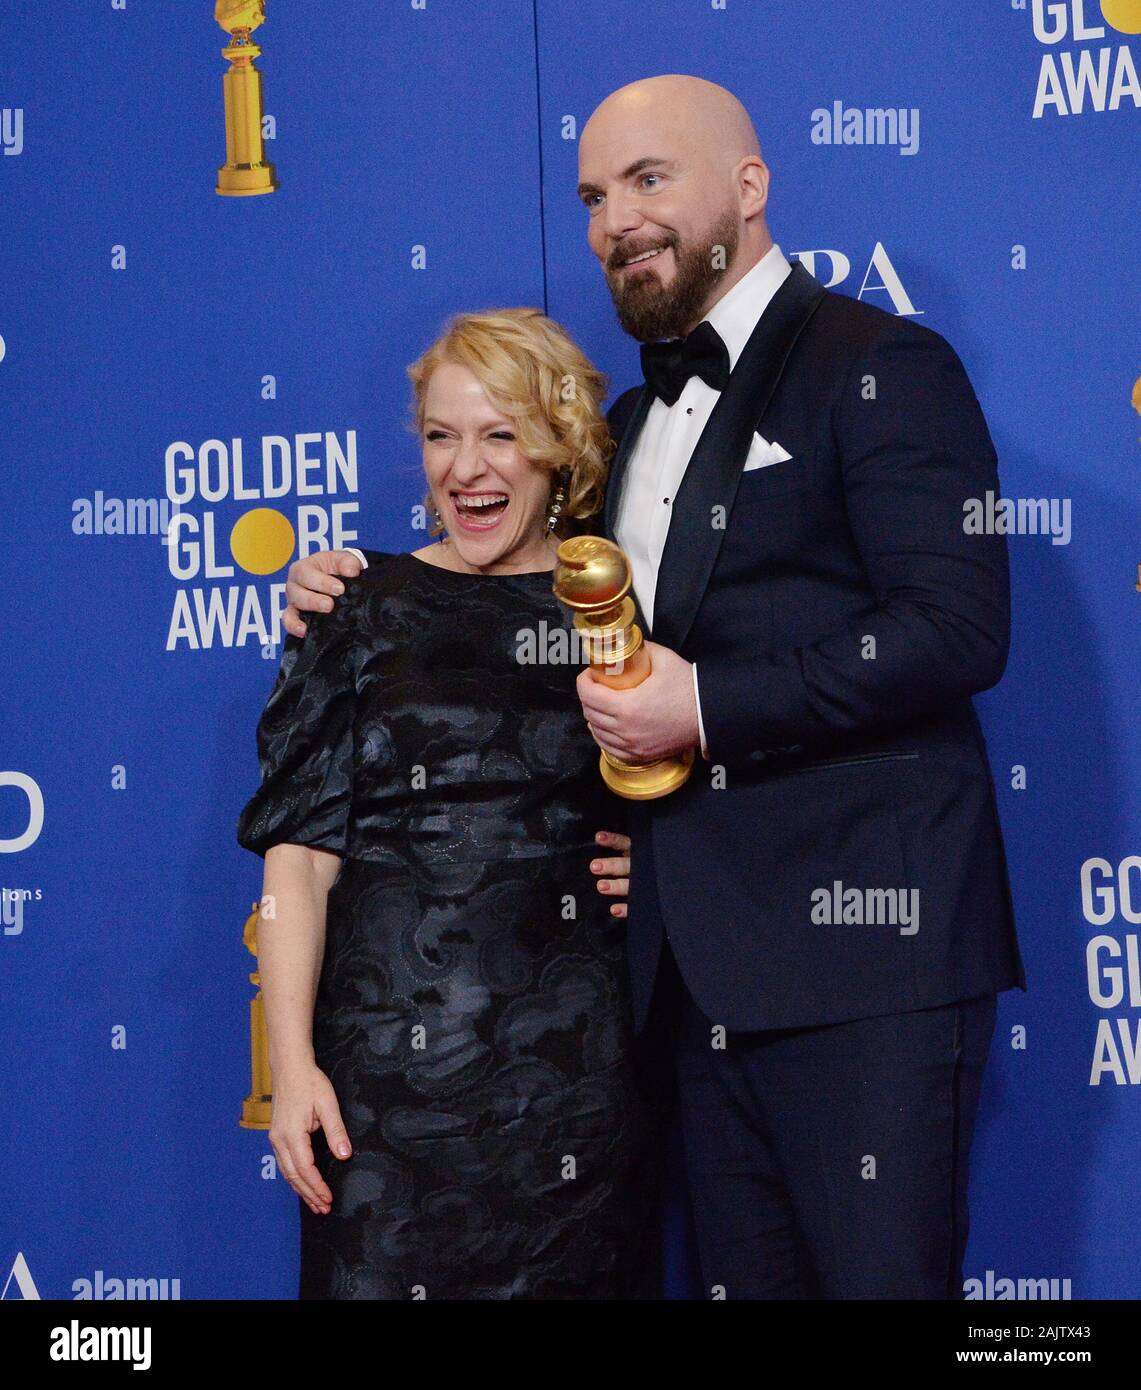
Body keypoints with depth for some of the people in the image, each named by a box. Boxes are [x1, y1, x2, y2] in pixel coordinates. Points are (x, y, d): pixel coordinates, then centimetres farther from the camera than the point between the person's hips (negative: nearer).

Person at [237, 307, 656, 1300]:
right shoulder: (368, 611, 2)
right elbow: (299, 854, -3)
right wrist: (294, 1064, -10)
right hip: (396, 1058, -2)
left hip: (577, 1061, 2)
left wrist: (653, 862, 0)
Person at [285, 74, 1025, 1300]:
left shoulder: (879, 368, -5)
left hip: (858, 942, -8)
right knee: (743, 1278, 12)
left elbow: (959, 627, -16)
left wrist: (706, 707, -18)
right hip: (705, 960, 8)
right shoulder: (638, 417, 22)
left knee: (881, 1277, -6)